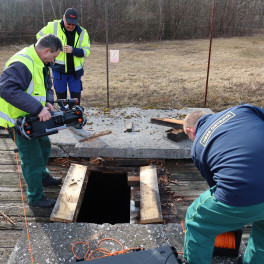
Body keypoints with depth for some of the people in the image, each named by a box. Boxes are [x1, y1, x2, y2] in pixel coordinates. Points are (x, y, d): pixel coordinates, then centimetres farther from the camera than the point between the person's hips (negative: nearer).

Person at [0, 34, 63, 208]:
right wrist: (38, 109, -44)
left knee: (44, 145, 25)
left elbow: (46, 86, 15)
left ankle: (43, 177, 51)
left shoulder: (41, 63, 4)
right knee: (33, 158, -2)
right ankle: (36, 197, 17)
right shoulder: (22, 64, -29)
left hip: (32, 117, 10)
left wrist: (48, 102, -8)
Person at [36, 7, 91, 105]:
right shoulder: (53, 26, -5)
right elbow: (40, 37, 9)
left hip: (75, 71, 1)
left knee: (76, 97, 5)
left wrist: (73, 50, -24)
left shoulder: (82, 32, -2)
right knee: (61, 97, 10)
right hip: (59, 70, 0)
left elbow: (86, 51, -6)